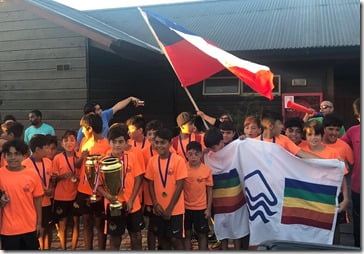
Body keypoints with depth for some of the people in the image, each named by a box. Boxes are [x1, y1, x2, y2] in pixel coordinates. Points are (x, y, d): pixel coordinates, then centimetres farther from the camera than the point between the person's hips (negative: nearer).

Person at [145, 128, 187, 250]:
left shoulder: (178, 160, -12)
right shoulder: (152, 161, 1)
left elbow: (179, 186, -12)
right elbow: (151, 184, 5)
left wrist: (170, 208, -12)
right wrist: (155, 204, -6)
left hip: (175, 209, -4)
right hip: (159, 209, 4)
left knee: (175, 239, 2)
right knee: (163, 238, 13)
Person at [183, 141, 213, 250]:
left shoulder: (207, 170, -7)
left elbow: (209, 190, -1)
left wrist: (208, 208, -2)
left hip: (201, 208, 0)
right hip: (186, 207, 1)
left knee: (202, 234, 11)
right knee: (187, 234, 11)